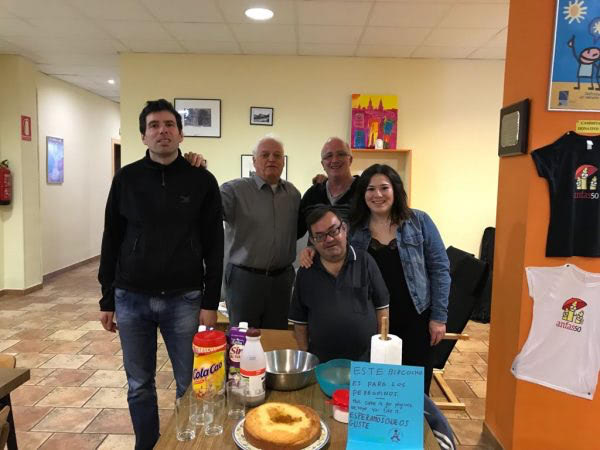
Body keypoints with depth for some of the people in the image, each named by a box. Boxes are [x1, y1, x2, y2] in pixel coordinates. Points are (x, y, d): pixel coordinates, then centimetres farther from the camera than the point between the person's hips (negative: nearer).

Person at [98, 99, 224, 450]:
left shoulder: (202, 181, -1)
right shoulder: (126, 179, 3)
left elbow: (214, 247, -1)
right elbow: (111, 242, 7)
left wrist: (210, 302, -5)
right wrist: (107, 299, 6)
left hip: (183, 300, -1)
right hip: (131, 299, 2)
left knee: (191, 385, 8)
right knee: (140, 386, 14)